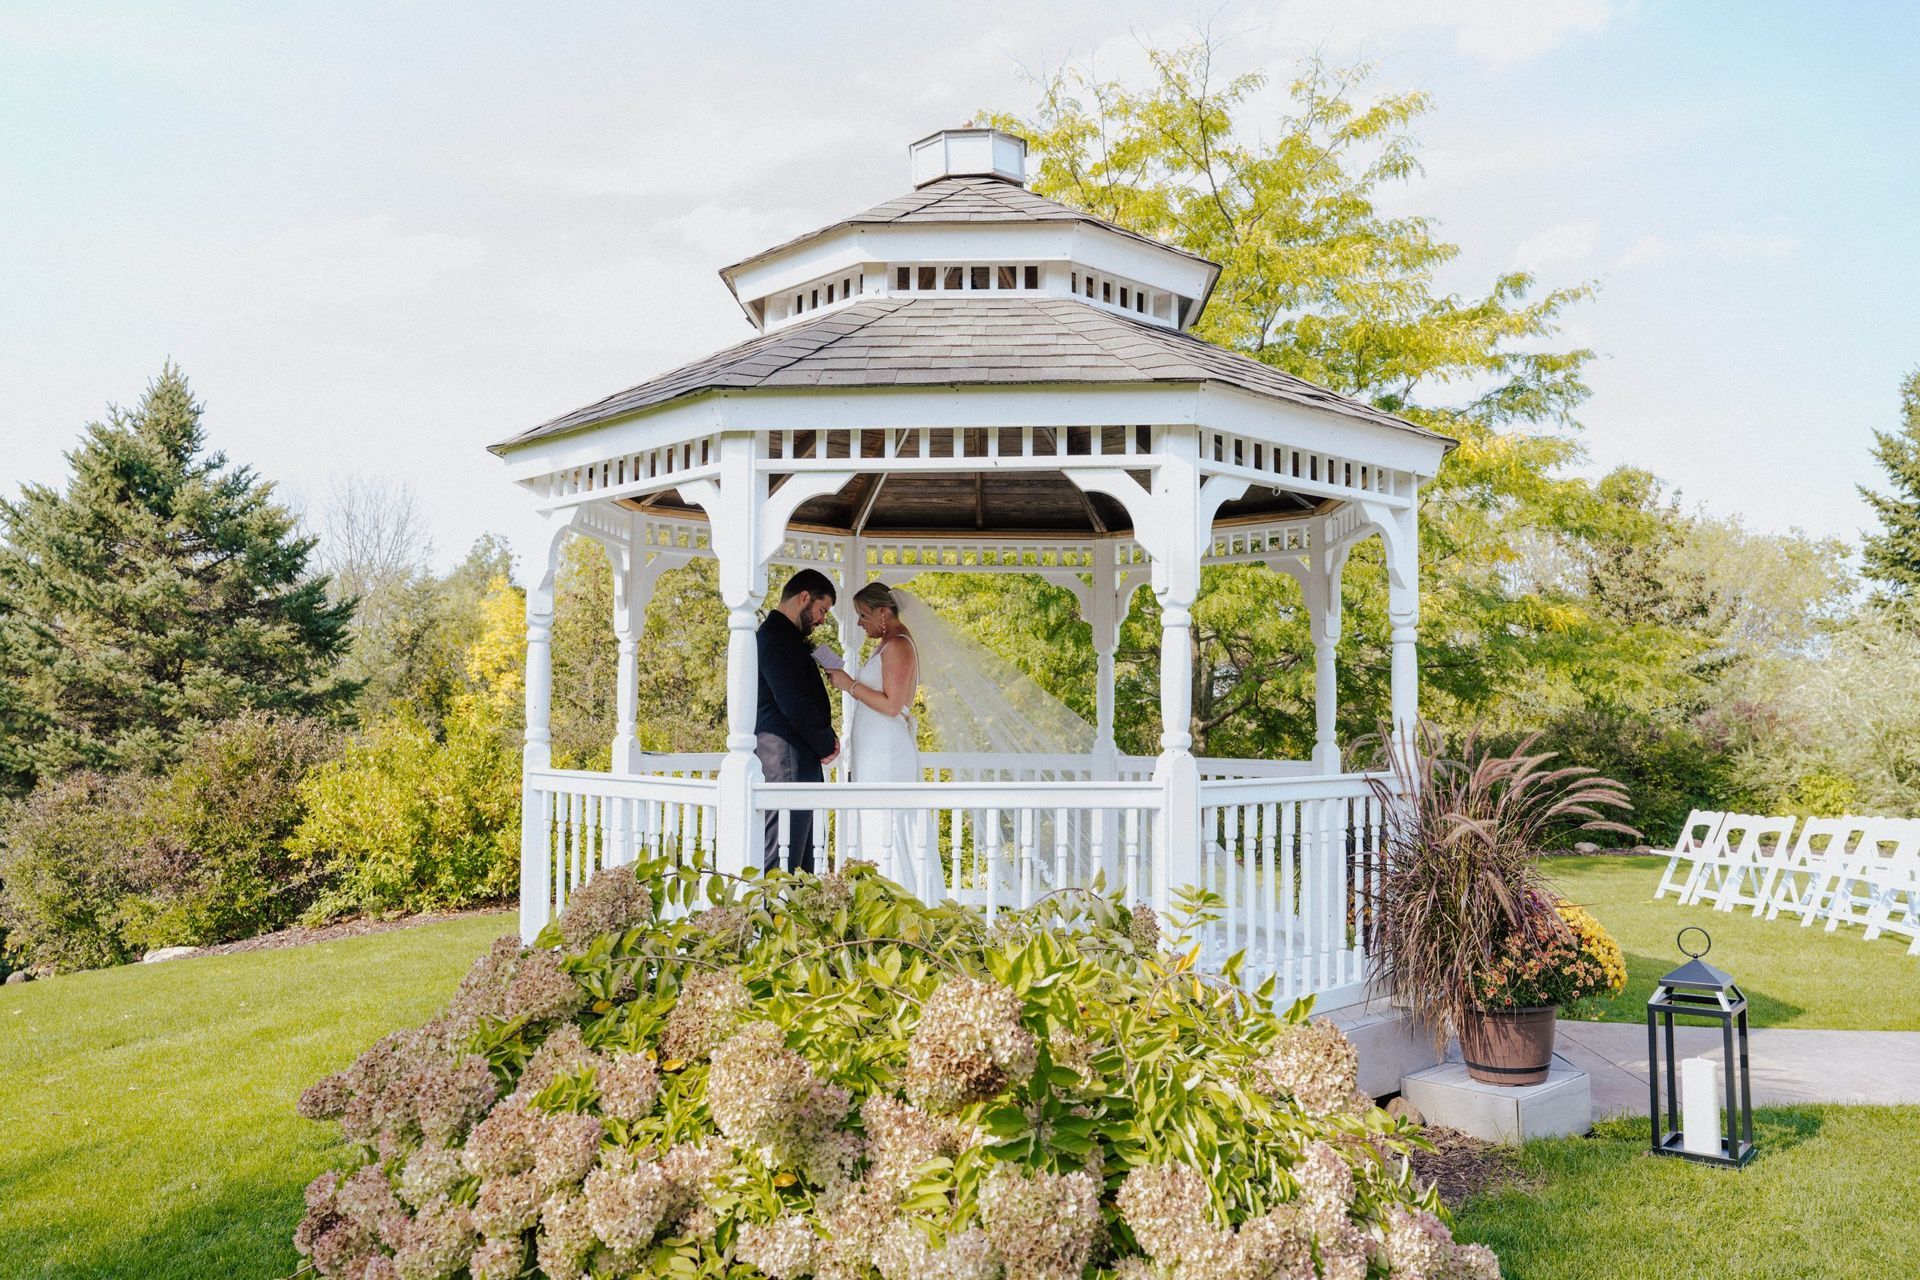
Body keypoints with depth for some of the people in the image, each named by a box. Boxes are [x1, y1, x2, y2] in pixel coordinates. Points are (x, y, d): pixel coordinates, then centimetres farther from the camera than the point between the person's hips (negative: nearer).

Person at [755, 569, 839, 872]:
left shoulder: (780, 636, 20)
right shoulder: (778, 638, -12)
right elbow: (795, 704, -19)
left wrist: (826, 738, 8)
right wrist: (827, 744, -7)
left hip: (798, 758, 11)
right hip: (787, 758, -11)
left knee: (800, 858, 11)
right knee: (783, 861, -10)